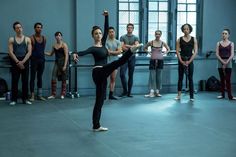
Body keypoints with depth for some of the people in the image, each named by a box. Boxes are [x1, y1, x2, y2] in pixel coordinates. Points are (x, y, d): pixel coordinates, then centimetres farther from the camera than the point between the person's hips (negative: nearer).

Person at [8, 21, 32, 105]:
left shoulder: (27, 39, 6)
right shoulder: (11, 39, 4)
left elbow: (29, 52, -1)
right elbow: (10, 52, -4)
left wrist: (22, 62, -11)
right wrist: (17, 62, -13)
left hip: (25, 61, 1)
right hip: (15, 61, -1)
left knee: (25, 81, 2)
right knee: (14, 81, -1)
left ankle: (25, 99, 8)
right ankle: (14, 99, 3)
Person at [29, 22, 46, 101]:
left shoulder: (44, 38, 9)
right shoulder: (32, 38, -6)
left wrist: (41, 54, 7)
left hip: (42, 59, 5)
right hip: (34, 59, -5)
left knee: (40, 77, 9)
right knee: (32, 77, -2)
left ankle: (40, 95, 13)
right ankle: (32, 96, 1)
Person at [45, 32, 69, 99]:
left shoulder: (64, 44, -6)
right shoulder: (54, 45, 10)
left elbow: (66, 55, -11)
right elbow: (51, 54, 24)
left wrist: (65, 65, -17)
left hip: (63, 62, -5)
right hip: (57, 62, 5)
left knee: (63, 79, 3)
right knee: (53, 78, -5)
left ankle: (63, 94, 13)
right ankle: (53, 94, 2)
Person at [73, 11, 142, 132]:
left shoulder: (103, 44, 13)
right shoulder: (93, 48, -8)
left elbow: (107, 29, 13)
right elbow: (85, 52, -29)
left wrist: (106, 16, 8)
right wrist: (76, 54, -50)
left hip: (102, 74, 8)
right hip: (98, 72, -8)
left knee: (100, 100, 9)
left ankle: (96, 126, 13)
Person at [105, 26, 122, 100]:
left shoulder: (118, 42, 11)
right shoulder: (106, 41, -4)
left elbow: (119, 51, -2)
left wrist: (111, 51, -11)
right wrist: (115, 52, -9)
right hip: (107, 62, -5)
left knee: (113, 79, 7)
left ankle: (111, 95, 13)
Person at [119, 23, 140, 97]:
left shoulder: (135, 38, 10)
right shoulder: (122, 37, 7)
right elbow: (122, 47, -5)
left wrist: (127, 46, -9)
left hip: (132, 57, 1)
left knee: (131, 75, 4)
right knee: (122, 74, -14)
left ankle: (129, 92, 9)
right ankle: (125, 90, 0)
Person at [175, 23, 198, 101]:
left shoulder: (193, 39, 2)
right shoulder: (179, 39, 3)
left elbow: (195, 51, -2)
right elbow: (177, 51, -1)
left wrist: (189, 61, -10)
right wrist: (182, 61, -11)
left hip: (190, 60, -1)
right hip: (181, 60, 1)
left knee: (190, 78, 0)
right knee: (180, 78, 5)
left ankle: (191, 96, 3)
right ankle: (179, 95, 10)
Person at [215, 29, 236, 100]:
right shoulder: (218, 43, 6)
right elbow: (217, 54, -1)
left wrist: (227, 62, -15)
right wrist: (222, 61, -13)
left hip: (228, 62, -1)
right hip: (220, 62, 2)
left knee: (228, 79, -5)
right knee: (222, 79, 6)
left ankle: (230, 95, -6)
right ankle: (222, 94, 13)